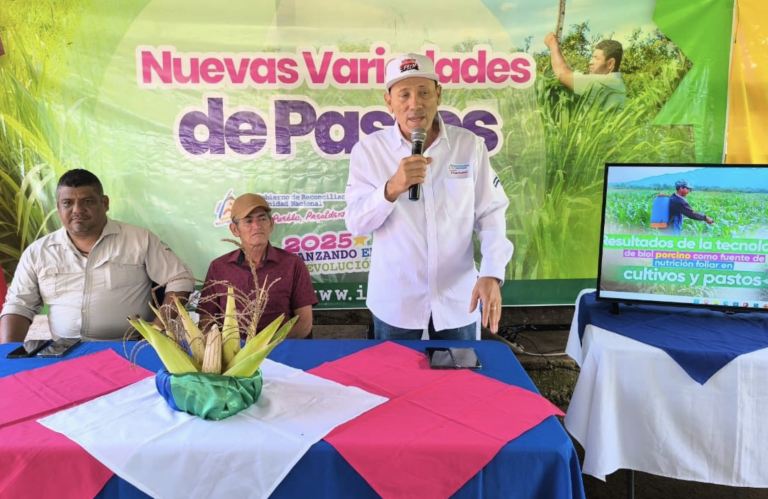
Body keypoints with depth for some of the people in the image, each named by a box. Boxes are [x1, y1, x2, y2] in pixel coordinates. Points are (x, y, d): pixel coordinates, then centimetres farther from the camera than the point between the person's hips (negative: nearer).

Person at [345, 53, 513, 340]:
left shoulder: (470, 146, -4)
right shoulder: (369, 150, -6)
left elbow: (490, 214, -3)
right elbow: (356, 224, -9)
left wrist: (492, 274, -17)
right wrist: (392, 188, -27)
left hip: (457, 298, 1)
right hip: (394, 301, 0)